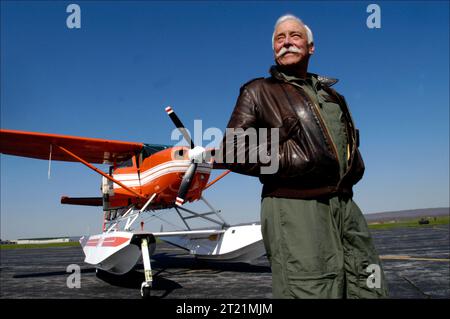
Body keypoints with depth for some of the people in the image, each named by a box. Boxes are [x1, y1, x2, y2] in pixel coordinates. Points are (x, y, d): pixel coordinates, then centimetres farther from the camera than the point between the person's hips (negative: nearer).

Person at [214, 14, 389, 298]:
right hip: (294, 210, -6)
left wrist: (353, 168, 11)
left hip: (345, 207, 6)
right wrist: (292, 159, -11)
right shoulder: (259, 92, 5)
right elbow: (229, 153, -5)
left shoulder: (331, 94, 22)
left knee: (371, 291, 8)